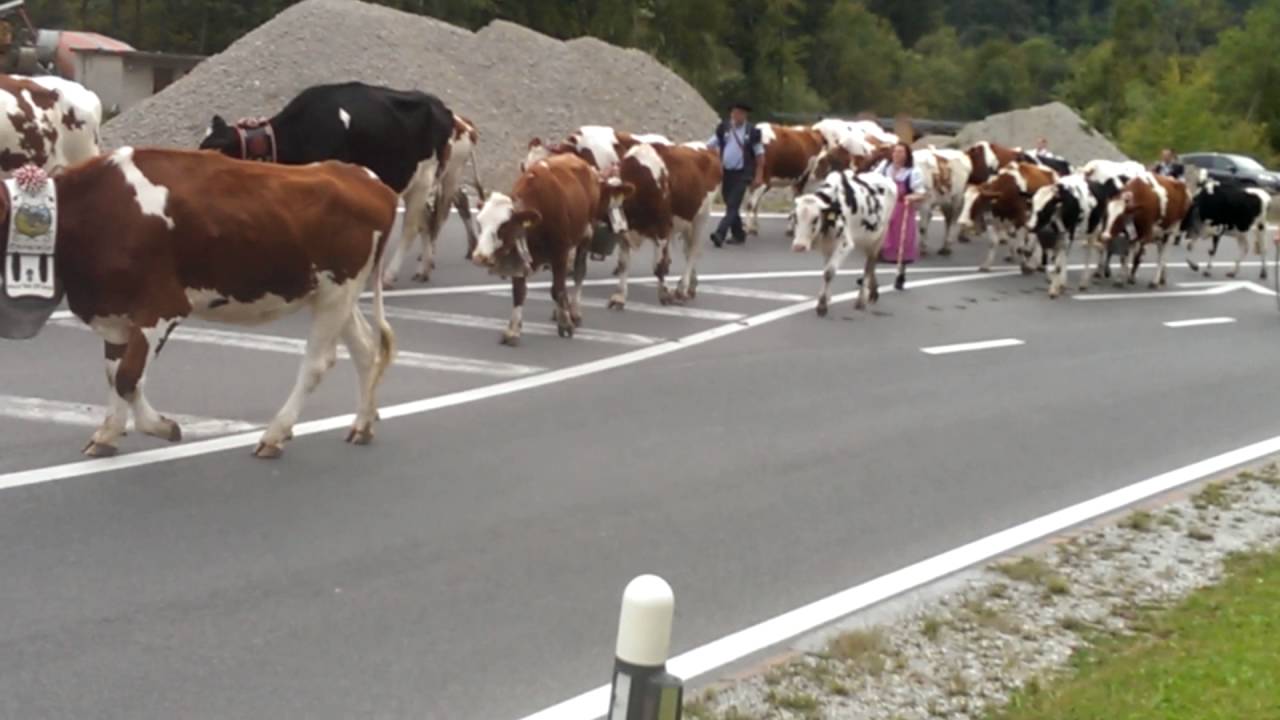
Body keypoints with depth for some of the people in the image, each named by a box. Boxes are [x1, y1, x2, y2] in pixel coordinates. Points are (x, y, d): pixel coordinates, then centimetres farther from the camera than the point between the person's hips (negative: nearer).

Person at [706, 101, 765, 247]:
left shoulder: (752, 132, -2)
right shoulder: (723, 129, 5)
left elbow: (759, 155, 2)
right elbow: (709, 146, 7)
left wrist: (759, 176, -2)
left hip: (742, 174, -4)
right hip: (725, 172, 4)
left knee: (733, 206, -12)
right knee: (731, 206, 12)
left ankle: (720, 234, -21)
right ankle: (738, 235, 26)